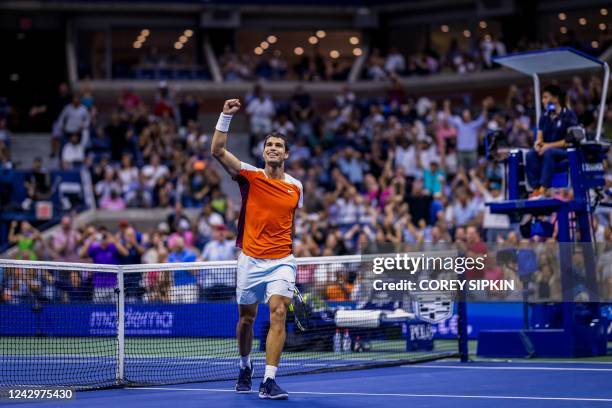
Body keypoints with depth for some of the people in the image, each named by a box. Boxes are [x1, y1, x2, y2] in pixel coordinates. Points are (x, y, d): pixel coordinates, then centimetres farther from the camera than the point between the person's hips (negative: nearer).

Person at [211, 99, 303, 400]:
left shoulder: (296, 187, 7)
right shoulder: (250, 176, 0)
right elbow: (218, 151, -12)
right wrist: (226, 116, -19)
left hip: (281, 261, 0)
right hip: (250, 260, 0)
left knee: (278, 314, -16)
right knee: (246, 318, 11)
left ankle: (269, 381, -19)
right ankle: (245, 368, 37)